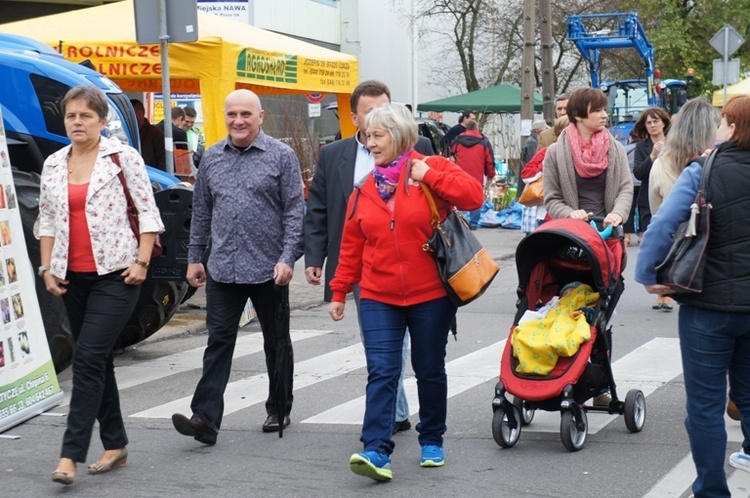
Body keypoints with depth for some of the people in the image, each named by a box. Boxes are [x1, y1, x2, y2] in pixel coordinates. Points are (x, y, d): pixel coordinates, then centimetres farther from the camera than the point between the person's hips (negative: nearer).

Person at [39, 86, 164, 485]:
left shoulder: (122, 156, -4)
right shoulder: (53, 165, 10)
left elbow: (148, 211, -4)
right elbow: (46, 220, 14)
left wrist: (142, 261, -10)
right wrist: (47, 268, 5)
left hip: (115, 273, -6)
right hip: (73, 277, 6)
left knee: (88, 359, -12)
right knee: (98, 362, 12)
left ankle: (71, 455, -12)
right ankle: (115, 445, 22)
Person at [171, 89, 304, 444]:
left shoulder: (281, 156, -3)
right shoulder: (211, 158, 9)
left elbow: (294, 211, -5)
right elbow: (201, 212, 16)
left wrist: (288, 258, -14)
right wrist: (195, 257, 13)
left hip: (268, 269, -2)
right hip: (223, 269, 3)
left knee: (276, 343, 12)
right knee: (218, 342, -4)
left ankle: (279, 410, 27)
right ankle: (206, 419, -9)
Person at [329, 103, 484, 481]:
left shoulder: (432, 168, -3)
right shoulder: (365, 188, 8)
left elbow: (474, 195, -16)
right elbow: (351, 245, 11)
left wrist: (429, 175, -18)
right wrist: (339, 291, 9)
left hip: (430, 294, -2)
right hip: (379, 297, 2)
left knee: (429, 371, 10)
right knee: (381, 372, -9)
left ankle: (432, 442, 27)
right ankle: (376, 451, -14)